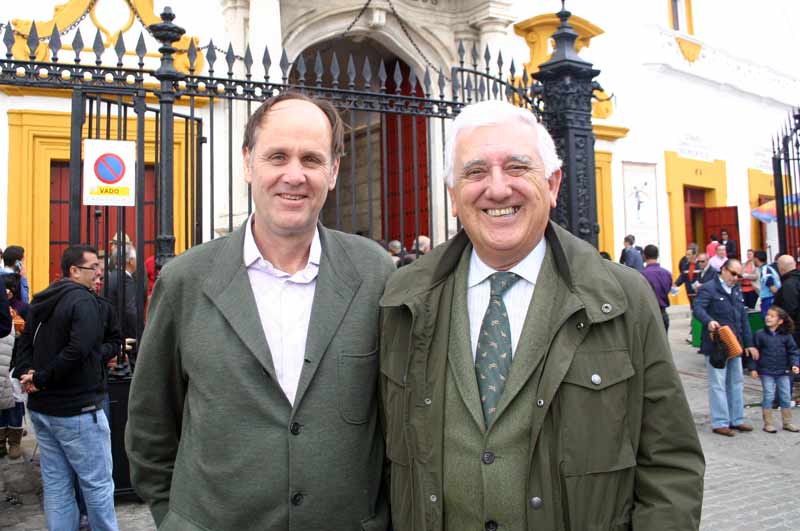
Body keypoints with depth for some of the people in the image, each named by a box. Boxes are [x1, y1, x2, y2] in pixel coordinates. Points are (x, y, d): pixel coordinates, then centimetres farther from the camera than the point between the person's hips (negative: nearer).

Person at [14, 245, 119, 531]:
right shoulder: (83, 300, -16)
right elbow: (77, 350, -27)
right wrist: (41, 379, -16)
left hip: (41, 407, 8)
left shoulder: (41, 301, 11)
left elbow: (25, 343, 12)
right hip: (76, 410, -8)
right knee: (97, 483, 4)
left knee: (55, 483, 15)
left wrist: (26, 374, -2)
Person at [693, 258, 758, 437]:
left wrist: (749, 343, 15)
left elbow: (743, 319, 19)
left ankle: (736, 420, 24)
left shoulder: (737, 291, 18)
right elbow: (698, 308, -23)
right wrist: (709, 321, -43)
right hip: (715, 346, -8)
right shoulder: (708, 288, -7)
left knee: (736, 383, 14)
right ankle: (720, 423, 3)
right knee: (718, 384, -3)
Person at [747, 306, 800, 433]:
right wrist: (753, 368, -5)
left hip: (783, 372, 2)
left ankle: (787, 423, 23)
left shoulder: (786, 336, 0)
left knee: (786, 397, 10)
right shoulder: (760, 334, -5)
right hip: (766, 372, -2)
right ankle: (768, 423, 9)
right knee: (768, 396, 0)